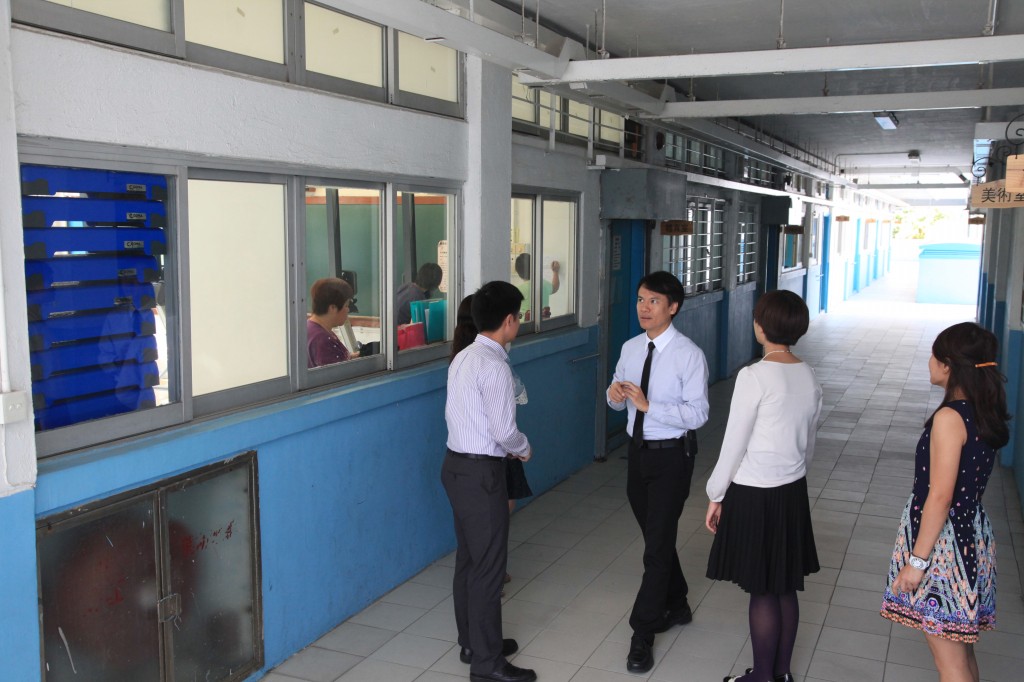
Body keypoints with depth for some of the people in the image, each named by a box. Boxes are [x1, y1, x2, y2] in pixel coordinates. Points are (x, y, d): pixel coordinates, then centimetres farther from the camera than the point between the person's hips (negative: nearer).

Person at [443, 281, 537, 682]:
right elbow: (504, 431, -21)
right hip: (480, 472, -9)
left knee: (468, 559, 19)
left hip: (457, 464, 9)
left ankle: (472, 642, 33)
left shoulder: (463, 358, 8)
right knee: (489, 567, 0)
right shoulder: (494, 365, -20)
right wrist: (524, 449, 0)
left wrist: (507, 447, 13)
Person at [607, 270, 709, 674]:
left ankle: (642, 636, 8)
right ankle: (676, 606, 41)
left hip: (670, 457, -6)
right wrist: (615, 394, -11)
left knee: (657, 546, -3)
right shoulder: (630, 349, 4)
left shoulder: (689, 355, -15)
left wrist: (648, 404, -29)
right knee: (656, 538, 20)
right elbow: (618, 402, 13)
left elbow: (697, 414, -20)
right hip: (638, 451, 6)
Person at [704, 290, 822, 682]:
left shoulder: (754, 377, -19)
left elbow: (734, 444, -15)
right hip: (793, 492, 7)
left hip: (754, 495, -7)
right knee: (786, 587, 17)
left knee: (761, 591, 6)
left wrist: (716, 496, -4)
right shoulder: (809, 377, 2)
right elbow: (808, 446, 11)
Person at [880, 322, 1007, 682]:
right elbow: (966, 483, 12)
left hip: (943, 541, -9)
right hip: (972, 534, 9)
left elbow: (940, 497, -21)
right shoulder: (986, 413, 5)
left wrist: (916, 560, -17)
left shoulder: (949, 417, -20)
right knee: (962, 648, 20)